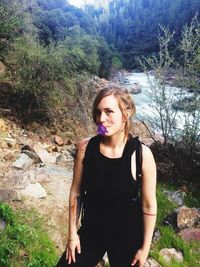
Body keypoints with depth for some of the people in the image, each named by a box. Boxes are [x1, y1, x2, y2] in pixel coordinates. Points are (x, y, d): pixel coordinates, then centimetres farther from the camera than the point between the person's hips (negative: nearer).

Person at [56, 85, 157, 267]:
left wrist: (145, 248, -4)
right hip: (90, 232, 2)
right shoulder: (85, 147, -15)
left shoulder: (142, 154, -22)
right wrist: (72, 233, 2)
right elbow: (76, 192, -5)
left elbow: (149, 206, -12)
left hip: (127, 237, -2)